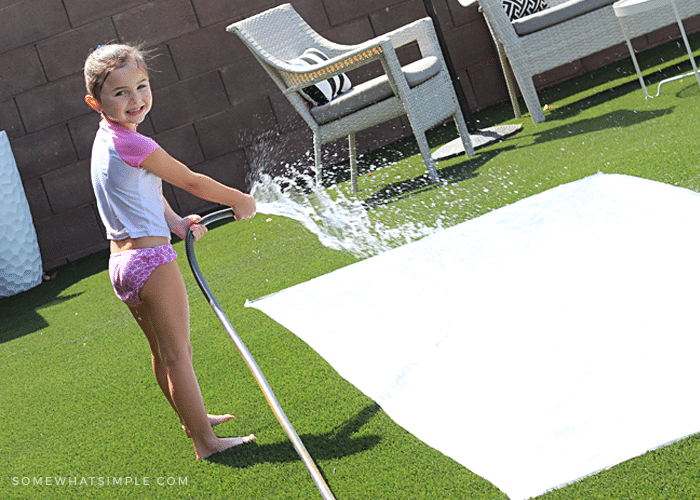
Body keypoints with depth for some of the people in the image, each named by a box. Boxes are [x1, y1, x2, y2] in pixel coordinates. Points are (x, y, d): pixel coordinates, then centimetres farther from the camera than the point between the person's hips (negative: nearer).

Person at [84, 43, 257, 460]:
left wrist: (177, 222, 2)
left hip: (123, 261, 10)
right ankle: (206, 441, 5)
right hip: (152, 258, -10)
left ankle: (194, 418, 39)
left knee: (164, 351, 22)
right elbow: (190, 181, -10)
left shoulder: (107, 138, 10)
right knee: (177, 354, -2)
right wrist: (240, 200, 3)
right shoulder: (132, 144, -20)